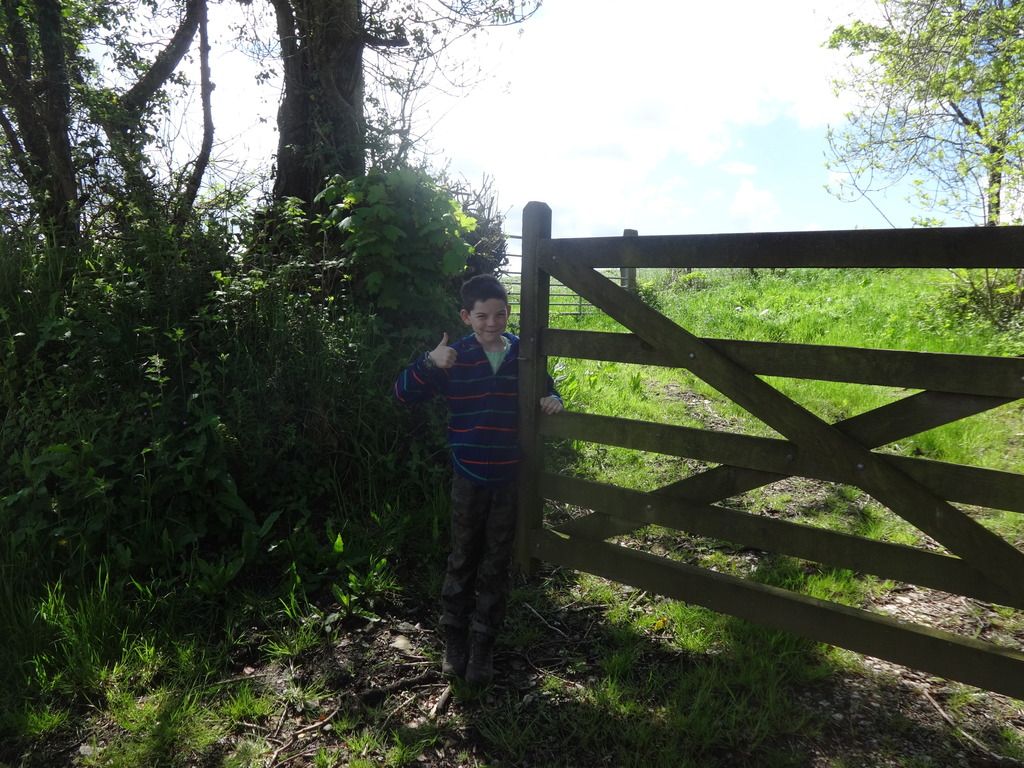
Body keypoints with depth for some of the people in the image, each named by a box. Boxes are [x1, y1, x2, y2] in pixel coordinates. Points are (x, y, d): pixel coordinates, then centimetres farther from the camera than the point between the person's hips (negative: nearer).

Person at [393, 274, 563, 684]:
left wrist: (553, 400, -10)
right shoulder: (454, 358, -7)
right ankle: (454, 639, 31)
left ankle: (483, 645, 28)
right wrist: (429, 362, -26)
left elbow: (545, 388, 14)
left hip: (510, 477, 1)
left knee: (496, 564, 12)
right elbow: (403, 392, -9)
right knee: (462, 560, 13)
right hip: (468, 477, -1)